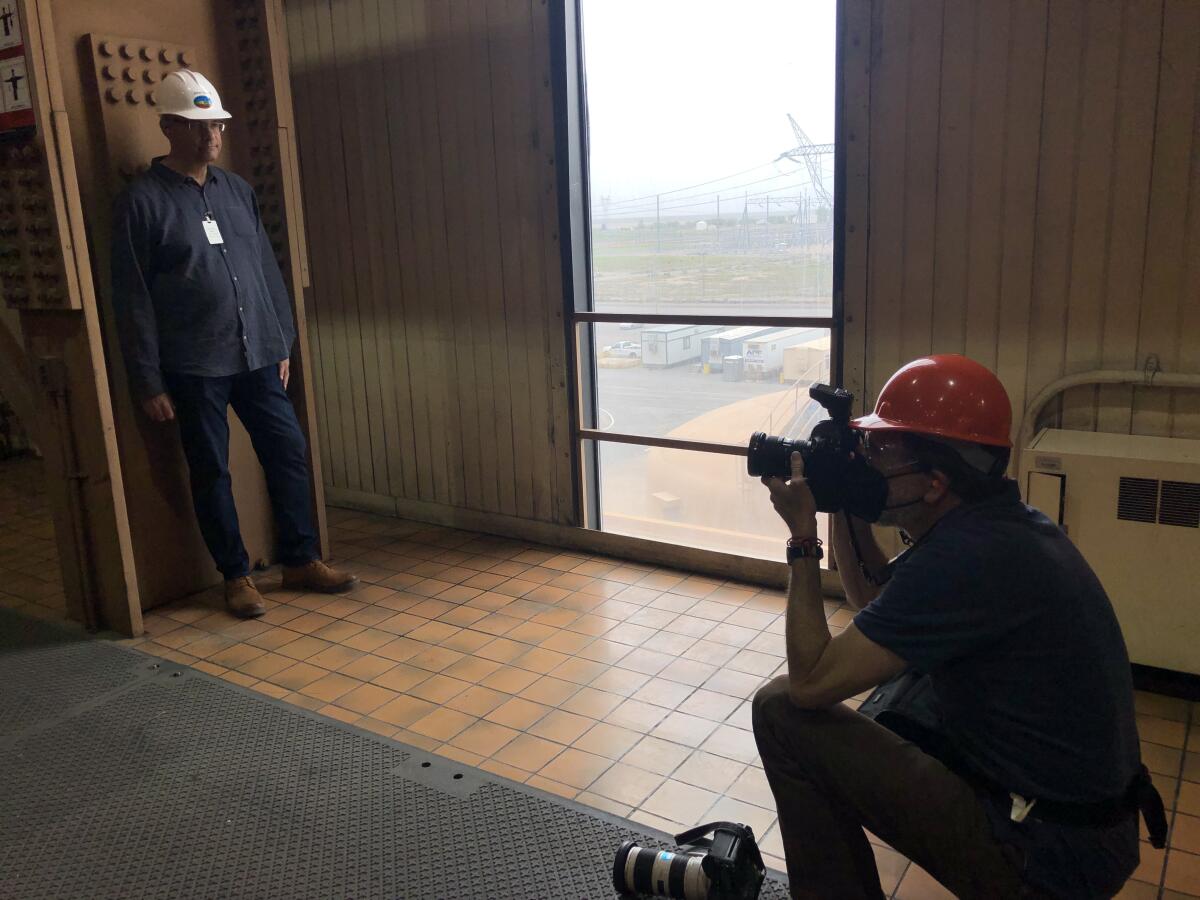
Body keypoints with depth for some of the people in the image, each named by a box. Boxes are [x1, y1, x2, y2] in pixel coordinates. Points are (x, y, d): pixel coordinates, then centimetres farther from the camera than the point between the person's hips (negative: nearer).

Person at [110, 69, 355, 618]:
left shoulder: (235, 189, 10)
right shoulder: (142, 202, -6)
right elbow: (132, 300, -7)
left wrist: (282, 342, 12)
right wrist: (149, 382, -9)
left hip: (257, 357, 5)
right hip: (194, 368, -5)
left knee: (289, 453, 6)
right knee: (211, 472, 5)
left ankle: (301, 562, 21)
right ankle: (236, 575, 20)